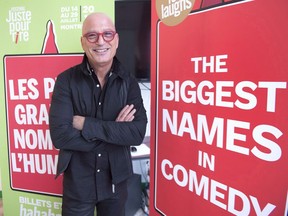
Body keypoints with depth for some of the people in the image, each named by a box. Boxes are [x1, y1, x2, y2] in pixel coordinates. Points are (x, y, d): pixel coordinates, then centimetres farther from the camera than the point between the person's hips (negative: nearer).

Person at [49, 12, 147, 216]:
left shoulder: (129, 81, -6)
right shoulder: (66, 80, -11)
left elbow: (137, 133, -17)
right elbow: (60, 135, -20)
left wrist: (86, 124, -21)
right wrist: (115, 132, -18)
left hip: (116, 180, 2)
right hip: (77, 182, -1)